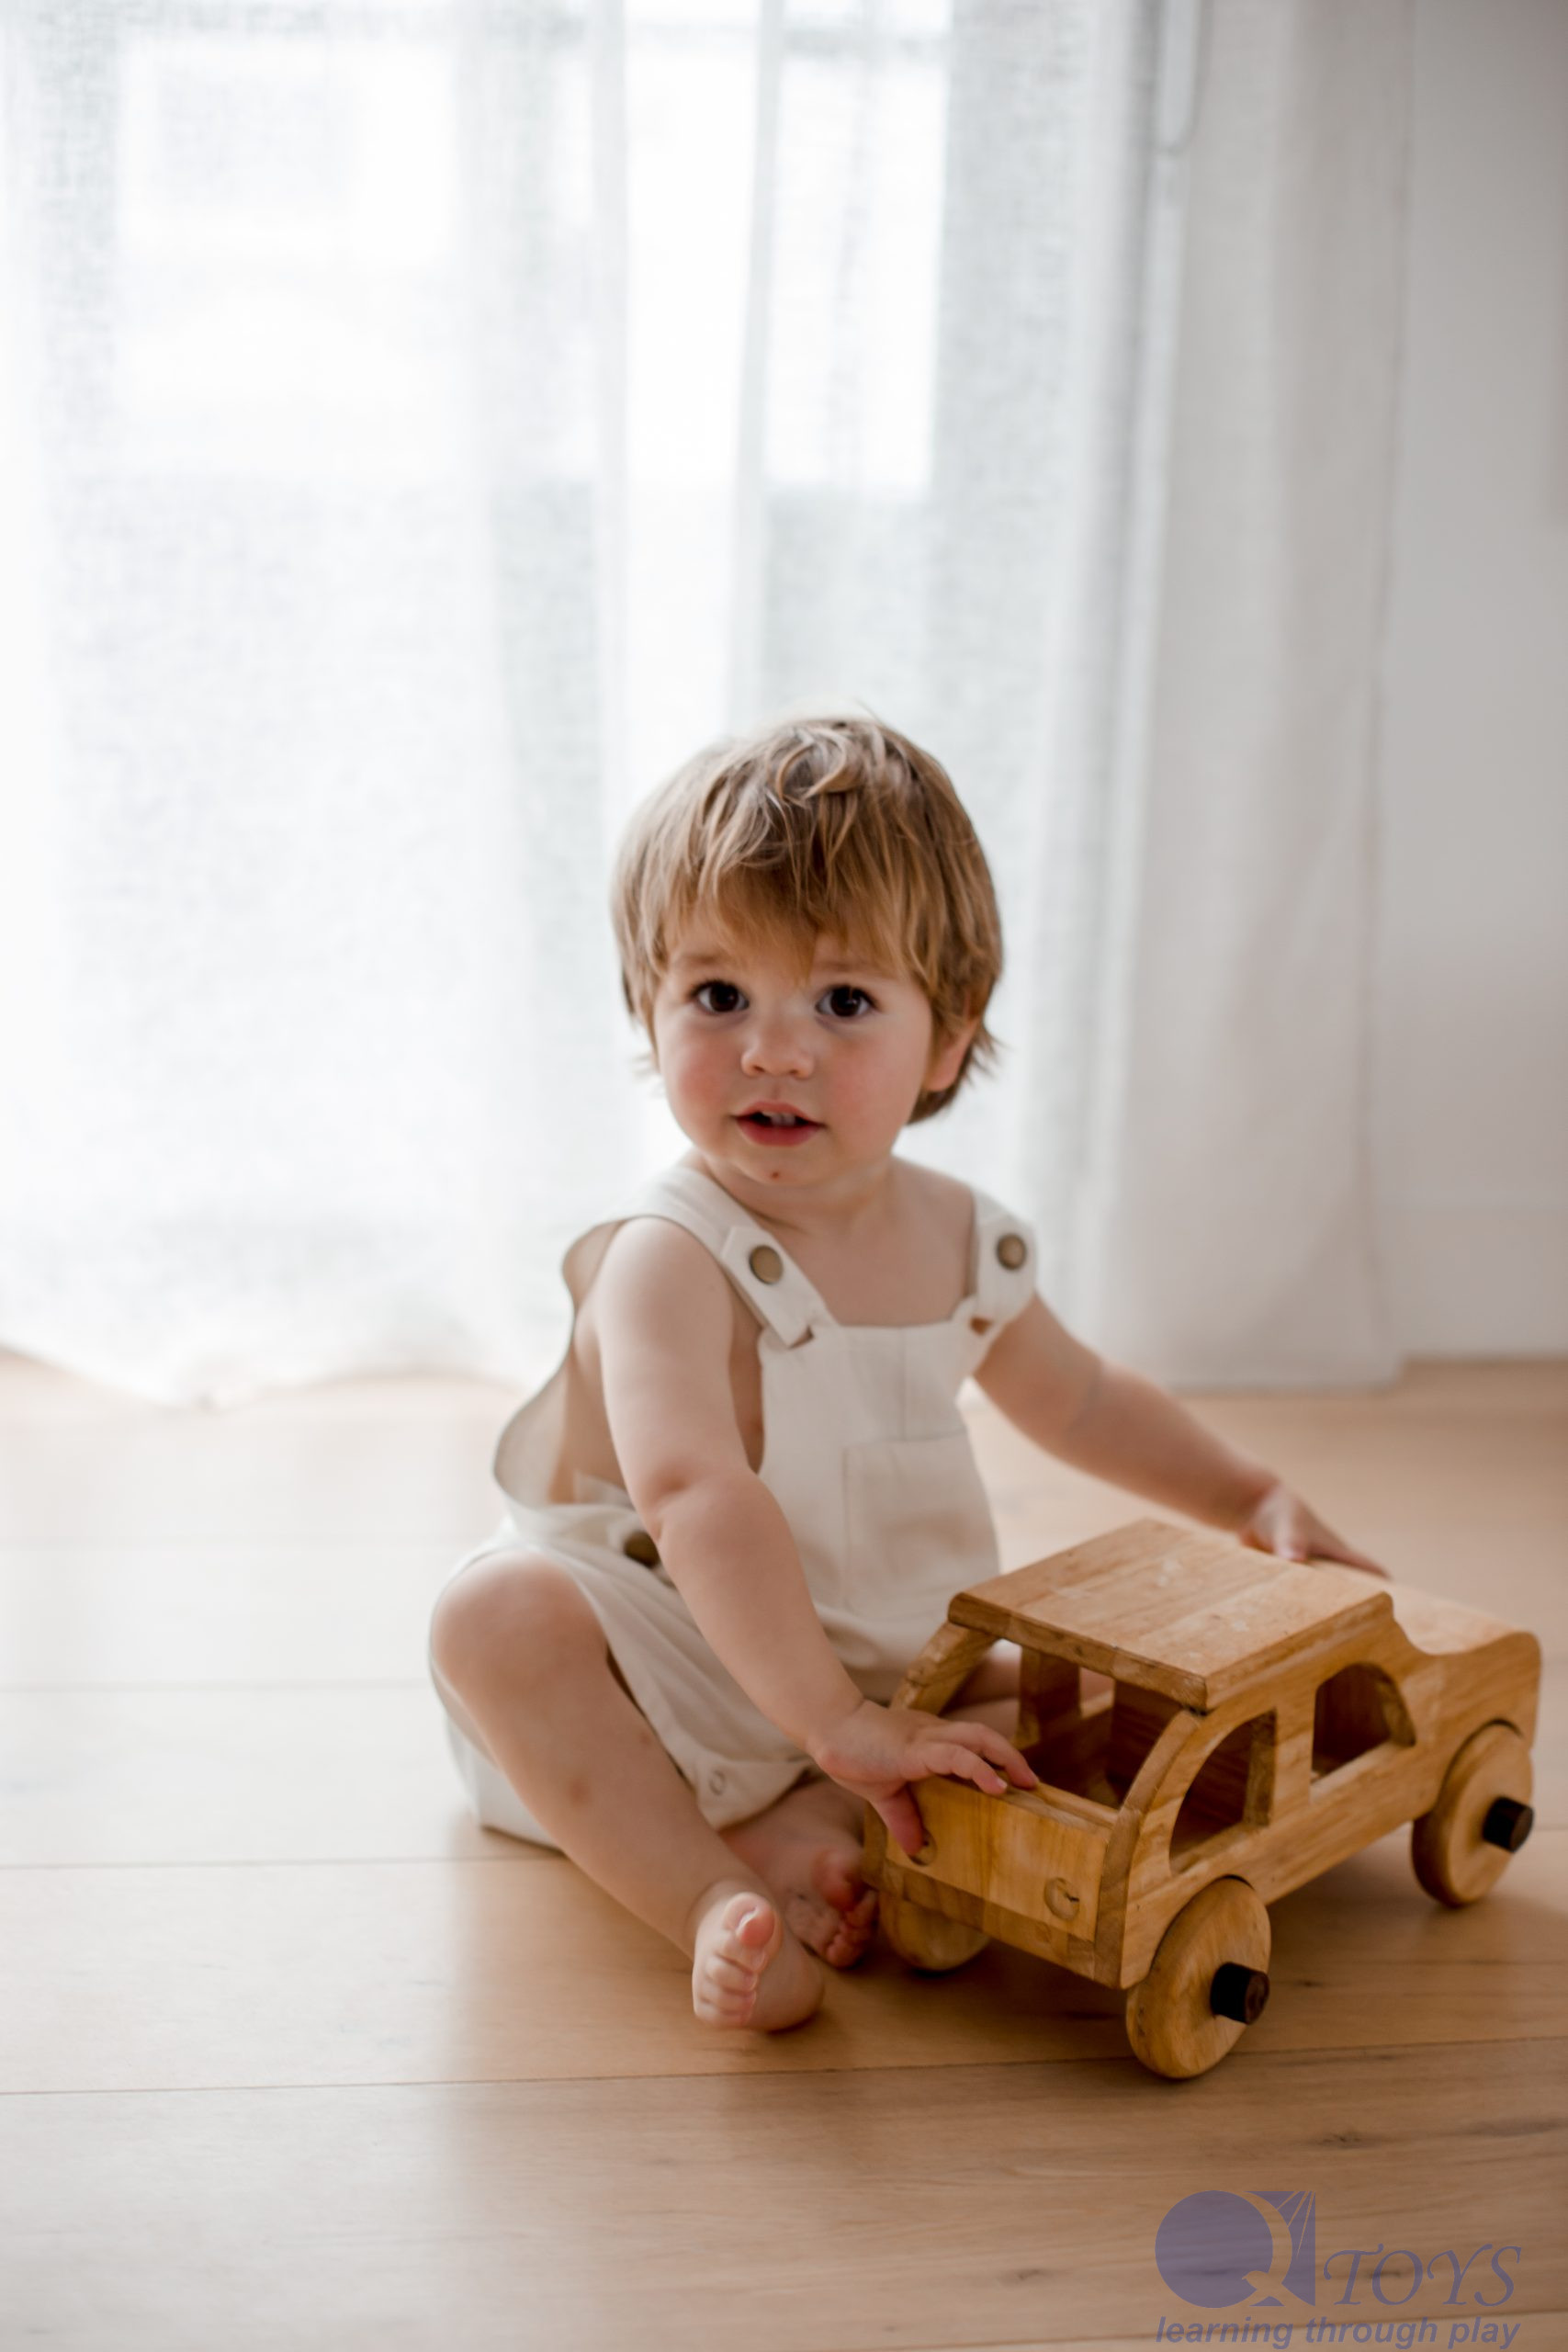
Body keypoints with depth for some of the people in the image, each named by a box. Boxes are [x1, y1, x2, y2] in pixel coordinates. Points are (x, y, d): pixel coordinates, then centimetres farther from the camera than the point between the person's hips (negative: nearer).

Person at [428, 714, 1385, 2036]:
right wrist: (836, 1722, -46)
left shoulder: (964, 1242, -2)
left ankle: (804, 1839, -24)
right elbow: (698, 1496, -39)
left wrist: (1253, 1498, 16)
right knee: (496, 1615, -32)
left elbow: (1077, 1397, 19)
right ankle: (715, 1904, -36)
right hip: (669, 1663, -6)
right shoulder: (670, 1259, -25)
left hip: (885, 1664, 7)